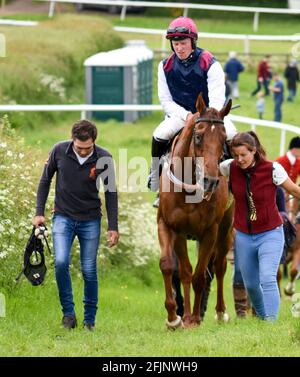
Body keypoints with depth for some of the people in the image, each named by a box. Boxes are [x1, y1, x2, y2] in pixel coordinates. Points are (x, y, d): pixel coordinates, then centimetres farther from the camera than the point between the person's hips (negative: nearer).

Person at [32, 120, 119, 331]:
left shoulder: (104, 158, -12)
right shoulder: (59, 151, -11)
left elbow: (111, 193, -2)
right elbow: (45, 180, 3)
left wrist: (113, 227, -4)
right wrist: (39, 213, 0)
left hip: (90, 220, 0)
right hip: (63, 218, 0)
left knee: (89, 270, 2)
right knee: (61, 262, -18)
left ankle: (90, 320, 14)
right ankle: (68, 313, -5)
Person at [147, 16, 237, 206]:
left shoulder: (210, 64, -14)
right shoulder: (166, 66, -3)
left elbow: (217, 100, -20)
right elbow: (166, 100, -1)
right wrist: (187, 115, -19)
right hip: (180, 113, 2)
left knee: (232, 137, -29)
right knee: (159, 136, -27)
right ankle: (156, 181, -9)